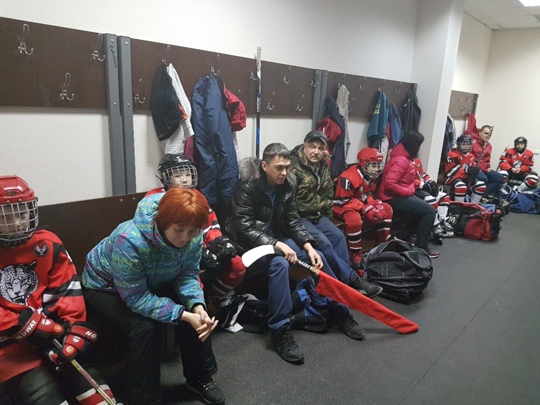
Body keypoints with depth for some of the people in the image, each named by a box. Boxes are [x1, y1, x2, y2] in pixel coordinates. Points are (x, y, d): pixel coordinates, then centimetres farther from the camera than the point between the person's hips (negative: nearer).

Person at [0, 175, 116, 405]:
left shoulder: (47, 244, 2)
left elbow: (68, 289, 0)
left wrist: (75, 327, -11)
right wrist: (27, 324, -18)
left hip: (47, 331, 3)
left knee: (83, 373, -9)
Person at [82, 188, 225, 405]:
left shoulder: (193, 237, -22)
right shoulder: (130, 241, -40)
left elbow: (187, 275, -12)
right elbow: (136, 298, -34)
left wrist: (197, 306, -33)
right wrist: (184, 316, -38)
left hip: (153, 283, 5)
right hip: (103, 288, -5)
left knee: (196, 313, -14)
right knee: (144, 327, -30)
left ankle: (200, 377, 9)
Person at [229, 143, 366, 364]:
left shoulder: (286, 186, 0)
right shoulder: (247, 186, -20)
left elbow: (293, 221, 2)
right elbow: (244, 228, -25)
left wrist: (308, 246, -14)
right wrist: (276, 245, -33)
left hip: (277, 238, 7)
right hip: (250, 242, -6)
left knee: (318, 256, -7)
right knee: (280, 263, -35)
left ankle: (339, 312, 9)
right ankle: (280, 330, -26)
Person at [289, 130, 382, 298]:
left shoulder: (323, 166, 9)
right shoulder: (293, 167, -16)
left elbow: (329, 194, 20)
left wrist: (327, 216, 14)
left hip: (318, 215, 8)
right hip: (297, 217, -8)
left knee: (338, 236, -10)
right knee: (322, 241, -22)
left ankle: (345, 280, -4)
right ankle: (351, 279, -15)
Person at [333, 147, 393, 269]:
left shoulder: (371, 176, 0)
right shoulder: (349, 178, -29)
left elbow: (368, 194, 10)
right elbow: (344, 200, -26)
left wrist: (375, 205, -11)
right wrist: (365, 209, -30)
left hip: (360, 203, 9)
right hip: (342, 205, -9)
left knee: (386, 209, 2)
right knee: (354, 219, -41)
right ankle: (355, 254, -24)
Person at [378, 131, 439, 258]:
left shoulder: (405, 157, 10)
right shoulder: (401, 161, -21)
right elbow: (389, 184, -29)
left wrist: (414, 186, 5)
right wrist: (408, 191, -18)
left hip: (401, 195, 10)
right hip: (393, 198, -10)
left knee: (425, 208, 15)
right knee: (430, 211, -11)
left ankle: (406, 239, 19)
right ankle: (421, 247, 0)